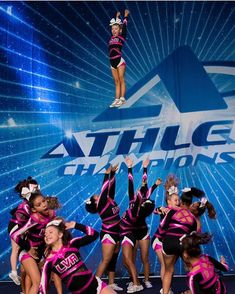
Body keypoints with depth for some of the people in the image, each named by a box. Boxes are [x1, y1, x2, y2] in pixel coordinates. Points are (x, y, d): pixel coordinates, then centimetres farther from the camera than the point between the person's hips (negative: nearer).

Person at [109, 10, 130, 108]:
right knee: (116, 82, 5)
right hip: (112, 62, 5)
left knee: (121, 80, -4)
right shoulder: (112, 37, 16)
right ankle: (117, 99, 3)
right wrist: (117, 17, 40)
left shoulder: (121, 37, 4)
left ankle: (122, 99, -4)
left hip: (119, 60, -5)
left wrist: (125, 16, 20)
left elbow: (124, 26, 7)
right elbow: (113, 25, 28)